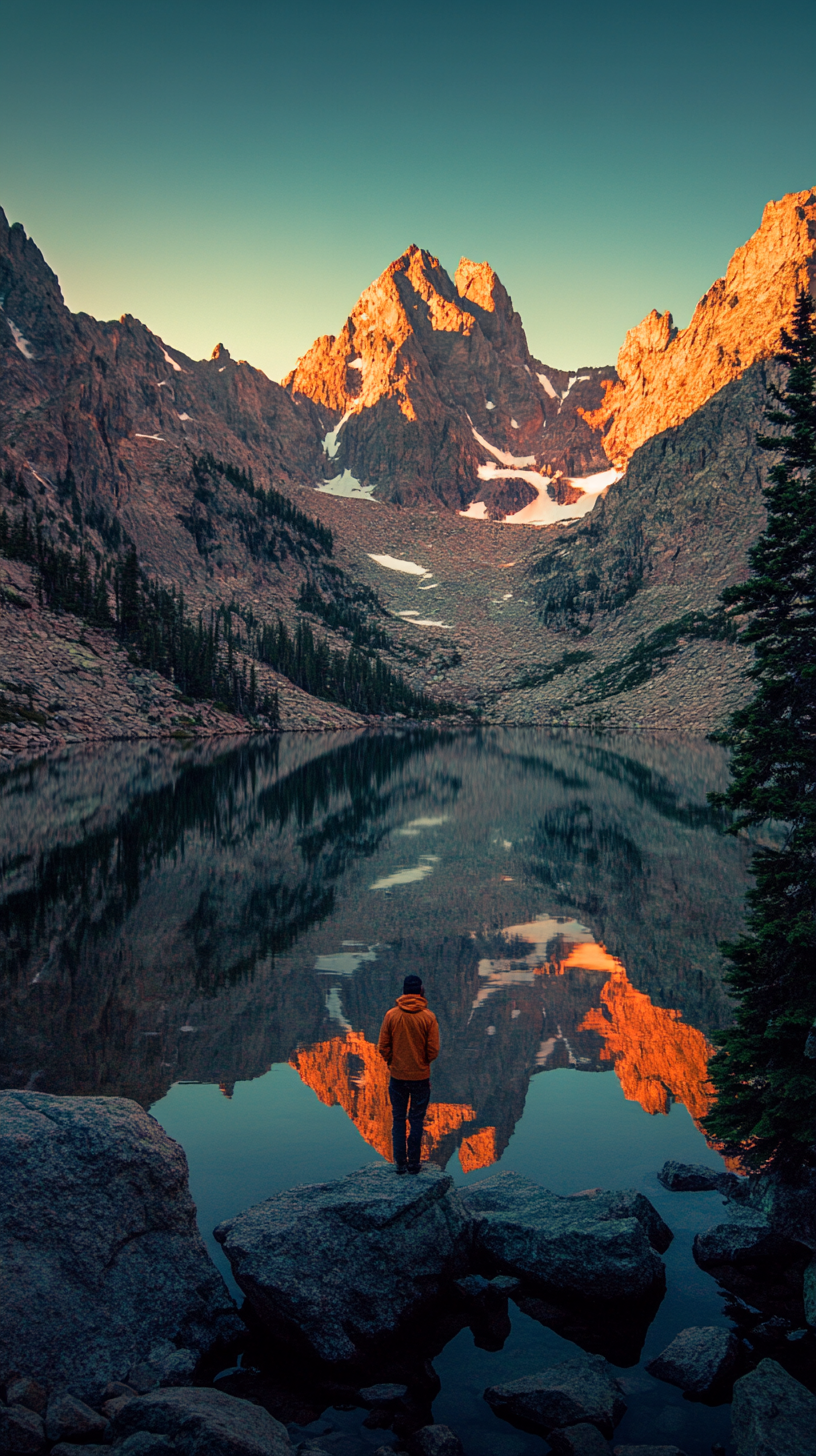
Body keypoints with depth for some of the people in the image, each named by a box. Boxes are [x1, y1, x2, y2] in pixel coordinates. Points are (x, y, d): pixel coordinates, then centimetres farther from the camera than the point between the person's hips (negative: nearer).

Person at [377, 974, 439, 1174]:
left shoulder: (391, 1015, -7)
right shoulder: (428, 1017, -11)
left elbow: (383, 1047, -4)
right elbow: (433, 1050, -9)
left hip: (397, 1075, 1)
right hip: (421, 1076, -1)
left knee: (399, 1119, 13)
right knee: (416, 1120, 9)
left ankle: (400, 1163, 14)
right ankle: (413, 1163, 11)